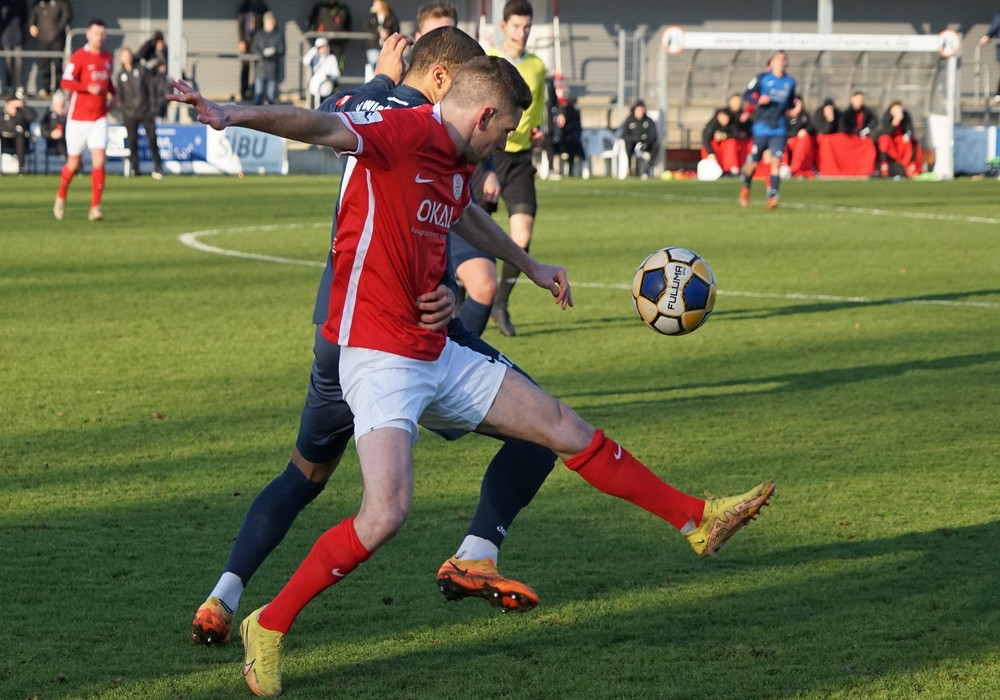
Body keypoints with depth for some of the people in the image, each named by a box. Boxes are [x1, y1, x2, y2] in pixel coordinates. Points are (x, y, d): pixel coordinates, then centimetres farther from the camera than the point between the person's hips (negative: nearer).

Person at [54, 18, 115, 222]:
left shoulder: (108, 57, 9)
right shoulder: (78, 57, -10)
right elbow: (65, 83, -19)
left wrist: (114, 94, 9)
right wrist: (88, 87, -31)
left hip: (100, 118, 4)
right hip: (78, 118, -4)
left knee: (99, 161, -11)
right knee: (74, 164, 7)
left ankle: (95, 207, -11)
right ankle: (61, 198, 32)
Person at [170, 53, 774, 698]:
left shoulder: (457, 165, 14)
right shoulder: (403, 132, -14)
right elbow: (320, 126, -33)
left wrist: (531, 267, 54)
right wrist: (235, 115, -51)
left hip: (438, 356, 9)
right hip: (379, 357, -9)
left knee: (566, 428, 15)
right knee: (388, 512, -24)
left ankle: (698, 519, 30)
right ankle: (269, 628, -8)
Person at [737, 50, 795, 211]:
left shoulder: (790, 82, 10)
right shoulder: (763, 78, -1)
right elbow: (746, 95, 0)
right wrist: (758, 100, -18)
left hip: (779, 129, 2)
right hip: (761, 128, -2)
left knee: (776, 161, -15)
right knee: (753, 162, 6)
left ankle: (772, 196, -18)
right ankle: (745, 188, 34)